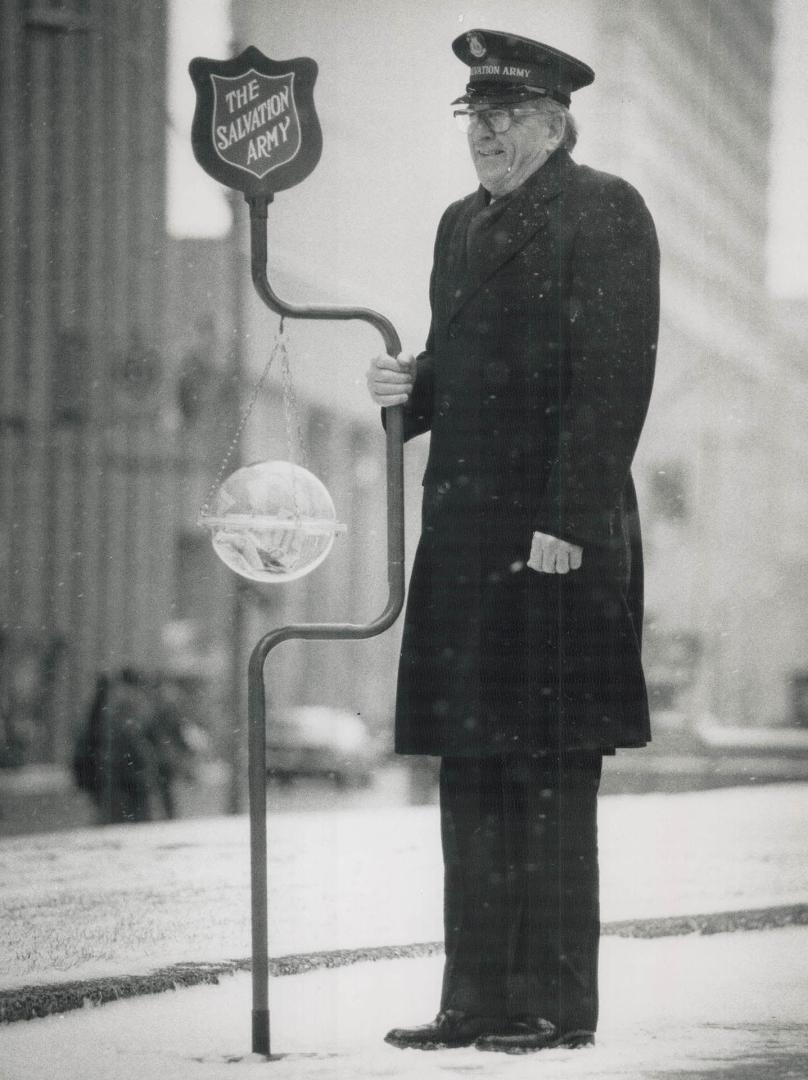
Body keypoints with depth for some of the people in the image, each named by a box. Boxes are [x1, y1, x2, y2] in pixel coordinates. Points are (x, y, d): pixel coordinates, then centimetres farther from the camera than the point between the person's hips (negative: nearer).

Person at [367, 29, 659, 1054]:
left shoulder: (605, 213, -6)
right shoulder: (462, 225, 18)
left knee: (551, 773, -4)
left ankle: (558, 1003, 1)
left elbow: (614, 381, -13)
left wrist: (566, 525, -19)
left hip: (558, 543, -8)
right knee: (471, 770, 9)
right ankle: (480, 997, 15)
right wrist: (406, 387, 3)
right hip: (464, 538, 8)